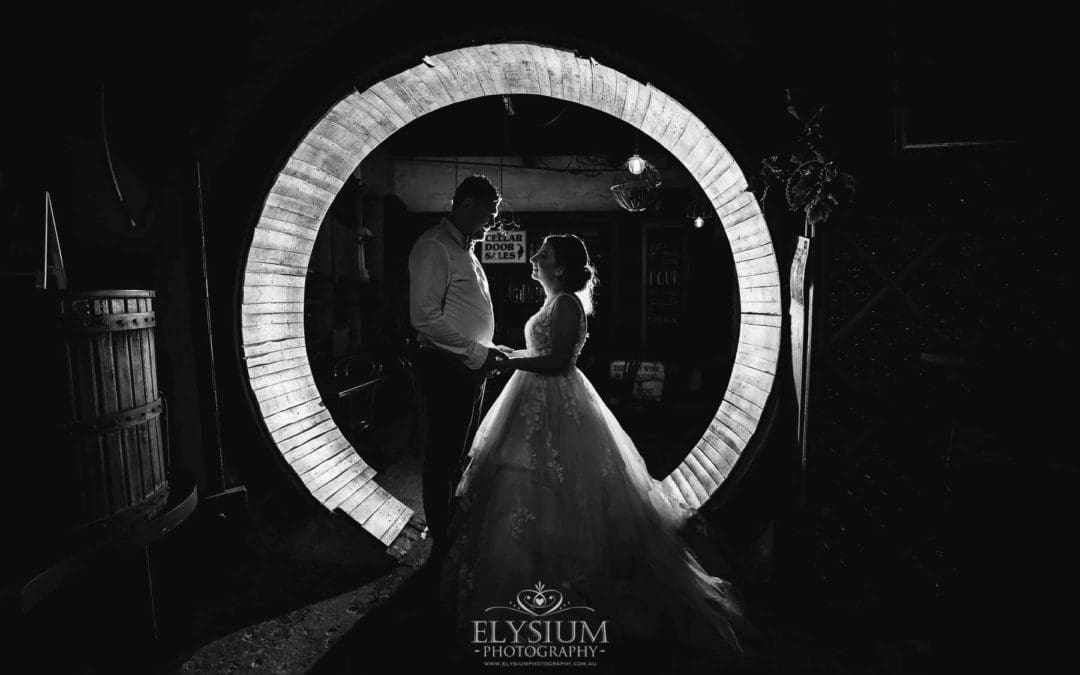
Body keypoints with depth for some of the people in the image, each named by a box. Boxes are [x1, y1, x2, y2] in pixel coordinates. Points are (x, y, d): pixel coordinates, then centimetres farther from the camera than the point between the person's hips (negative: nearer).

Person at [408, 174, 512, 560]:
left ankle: (458, 526, 37)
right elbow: (425, 317, -22)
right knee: (444, 457, 3)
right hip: (447, 368, -9)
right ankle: (442, 541, 19)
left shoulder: (465, 249, 18)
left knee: (462, 454, 20)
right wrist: (477, 353, -20)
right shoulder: (433, 248, -12)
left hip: (472, 367, 10)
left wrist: (489, 350, 11)